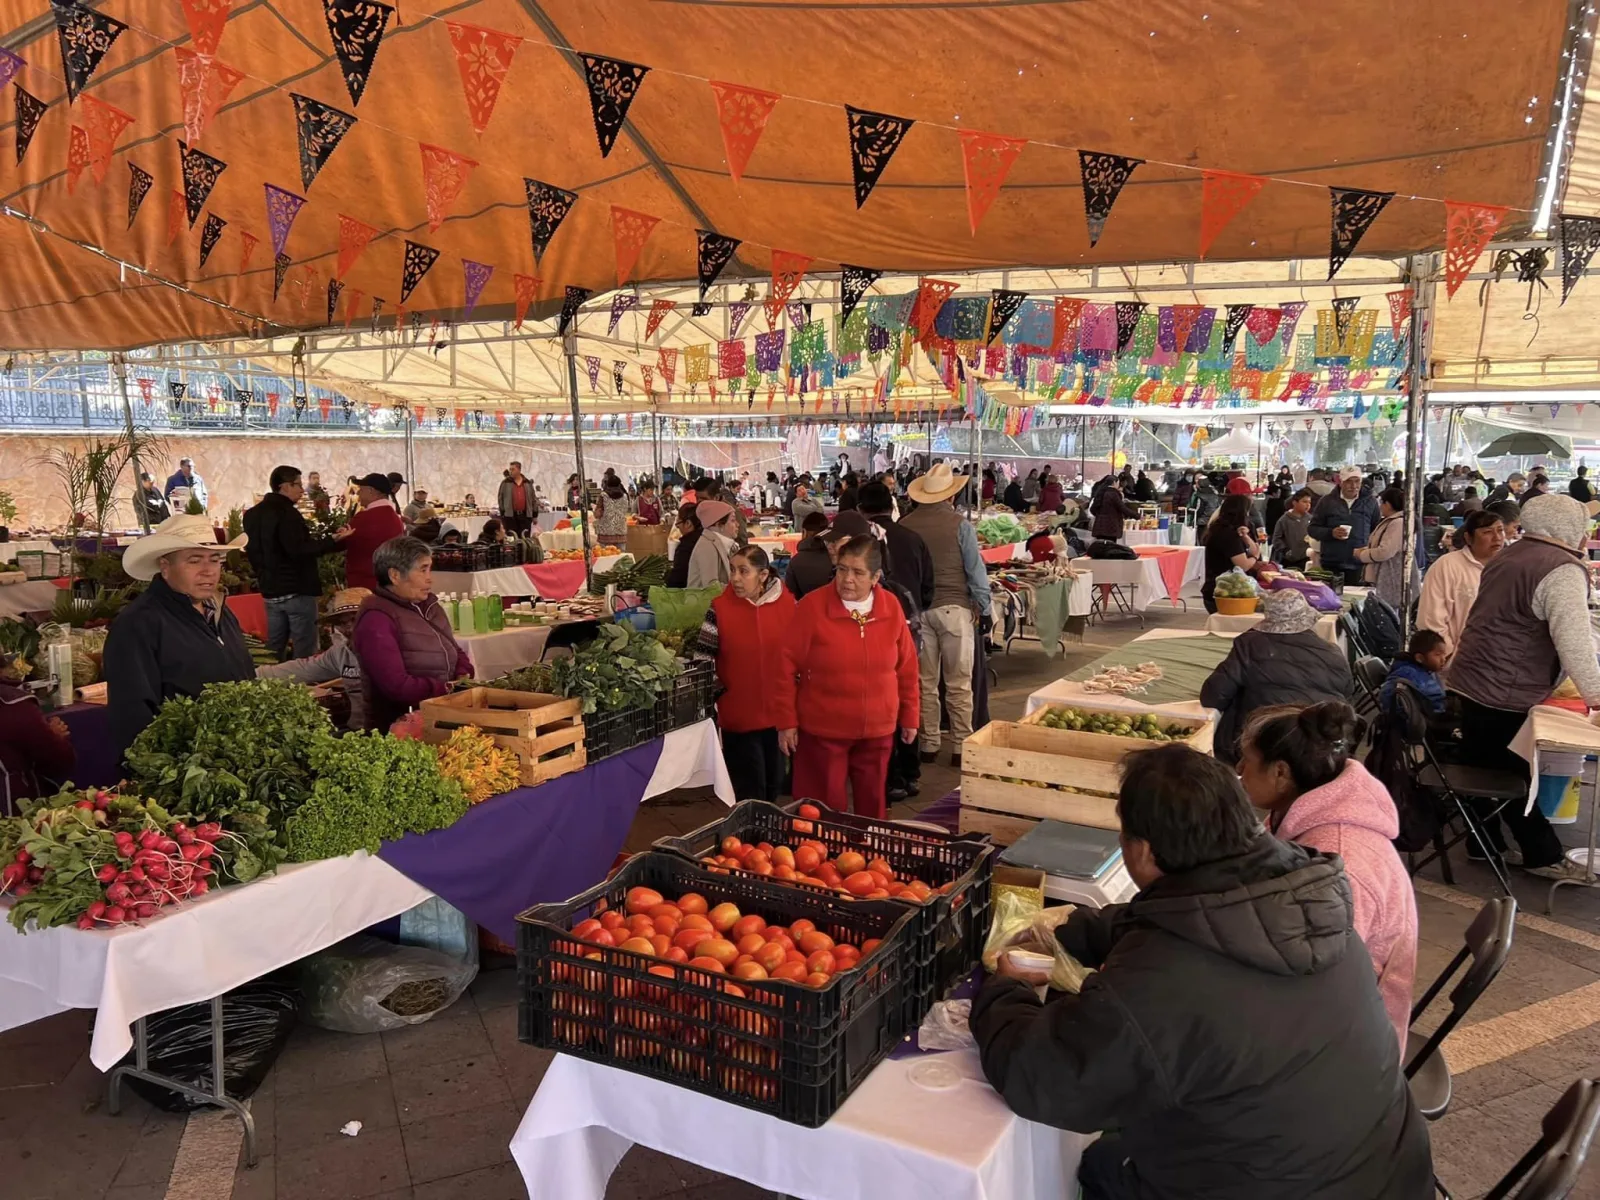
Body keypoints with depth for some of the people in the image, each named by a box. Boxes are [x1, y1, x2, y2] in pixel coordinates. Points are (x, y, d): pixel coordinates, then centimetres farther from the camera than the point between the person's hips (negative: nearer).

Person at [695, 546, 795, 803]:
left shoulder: (788, 603, -5)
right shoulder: (720, 608, -10)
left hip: (779, 713, 2)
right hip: (739, 716, -2)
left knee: (775, 785, 18)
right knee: (750, 792, 4)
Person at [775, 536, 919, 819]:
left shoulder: (891, 607, -2)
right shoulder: (812, 606, -12)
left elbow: (906, 666, 7)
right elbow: (788, 668, -8)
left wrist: (910, 716, 10)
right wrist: (787, 721, -8)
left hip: (878, 729, 3)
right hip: (822, 729, -3)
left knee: (872, 803, 15)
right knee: (826, 808, 5)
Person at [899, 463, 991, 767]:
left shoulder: (905, 525, -1)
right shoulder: (960, 525, -9)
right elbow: (975, 570, -6)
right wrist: (984, 608, 3)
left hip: (917, 608, 3)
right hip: (954, 607, -3)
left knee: (925, 682, 11)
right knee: (959, 683, 5)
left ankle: (929, 744, 17)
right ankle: (961, 746, 8)